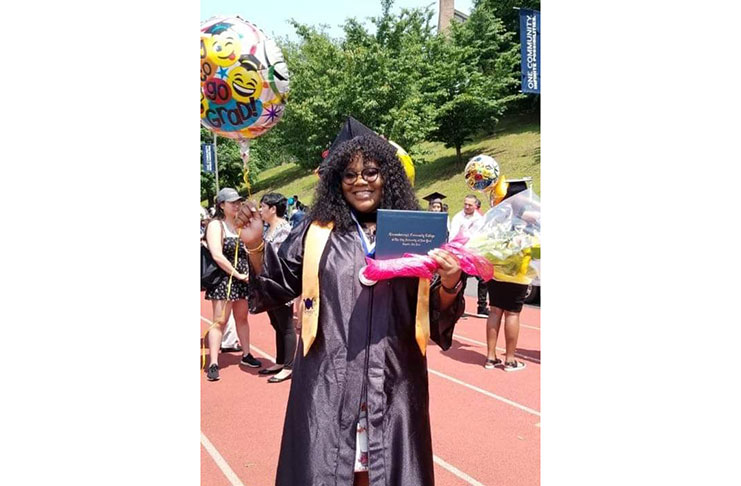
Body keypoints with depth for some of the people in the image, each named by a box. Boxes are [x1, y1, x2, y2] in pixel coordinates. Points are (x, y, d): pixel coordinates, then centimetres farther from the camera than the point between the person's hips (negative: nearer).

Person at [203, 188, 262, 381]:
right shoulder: (216, 225, -10)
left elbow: (249, 250, 15)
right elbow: (217, 256, -19)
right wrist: (237, 274, -16)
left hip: (242, 280, 6)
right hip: (224, 280, -6)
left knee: (242, 318, 16)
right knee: (220, 321, -6)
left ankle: (246, 355, 28)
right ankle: (213, 364, -1)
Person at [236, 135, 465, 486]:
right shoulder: (316, 232, 5)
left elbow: (439, 315, 6)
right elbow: (280, 287, 11)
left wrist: (449, 284, -14)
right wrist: (256, 246, -3)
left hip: (392, 383, 1)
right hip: (329, 382, 0)